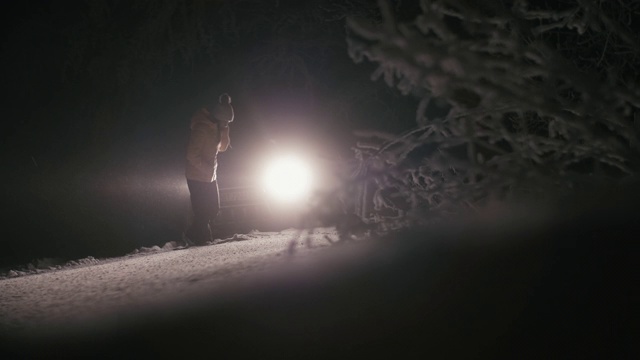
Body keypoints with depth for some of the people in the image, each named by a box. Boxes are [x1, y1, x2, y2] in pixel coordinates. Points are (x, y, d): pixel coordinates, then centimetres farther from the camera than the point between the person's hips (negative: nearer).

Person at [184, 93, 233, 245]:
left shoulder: (215, 126, 5)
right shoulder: (201, 128, -22)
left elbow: (222, 148, 12)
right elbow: (192, 154, -24)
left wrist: (224, 130, -4)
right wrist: (208, 169, -20)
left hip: (210, 177, 9)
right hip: (198, 178, -9)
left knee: (213, 209, 15)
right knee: (203, 212, -2)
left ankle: (201, 237, 28)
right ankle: (195, 237, 16)